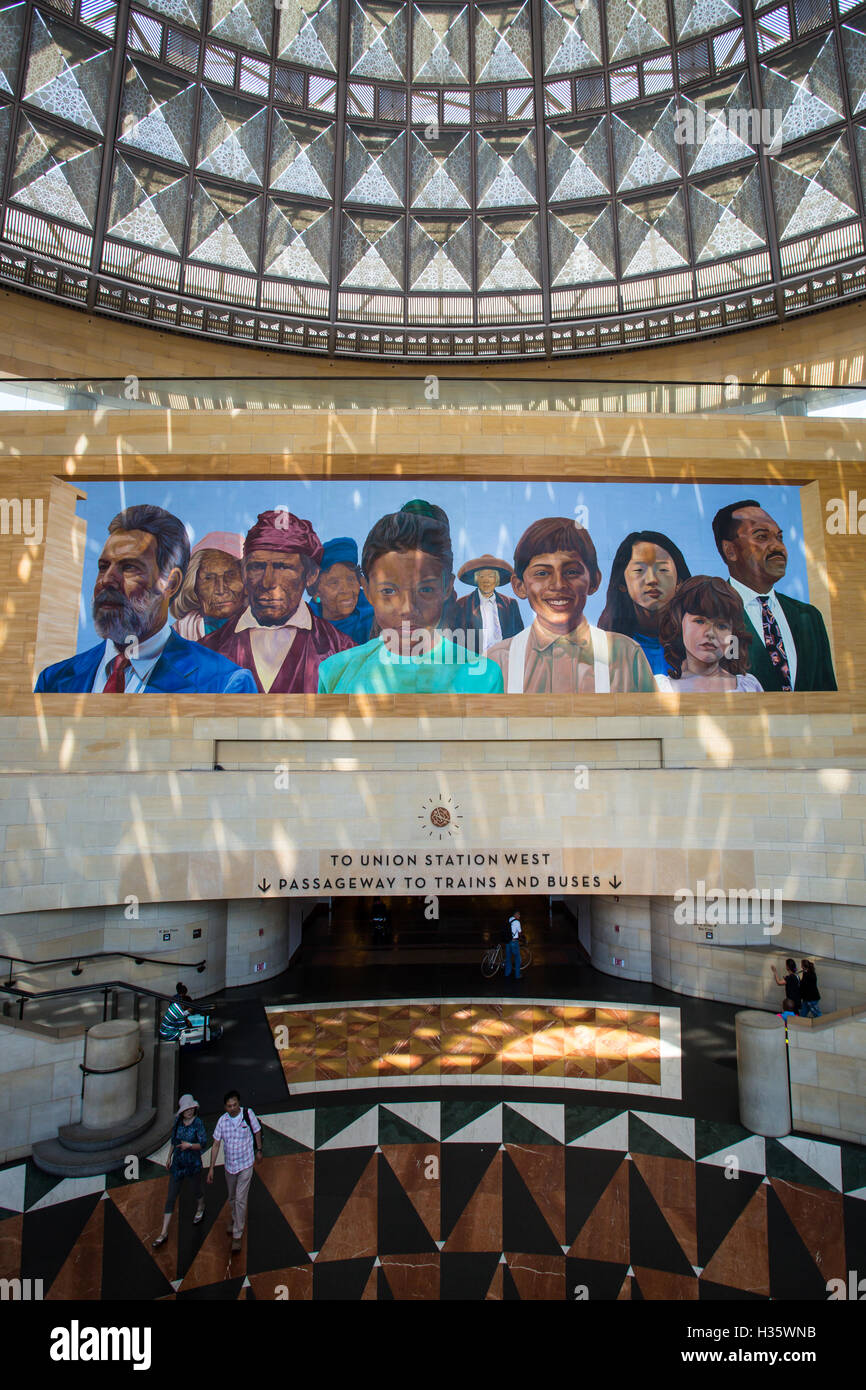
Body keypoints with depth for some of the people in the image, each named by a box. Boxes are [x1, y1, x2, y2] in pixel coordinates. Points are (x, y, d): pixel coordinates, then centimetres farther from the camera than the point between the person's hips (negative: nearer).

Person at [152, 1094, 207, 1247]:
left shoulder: (197, 1123, -18)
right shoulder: (178, 1121, -4)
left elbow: (203, 1143, -17)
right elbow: (174, 1140, 13)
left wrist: (189, 1145, -31)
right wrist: (169, 1156, 17)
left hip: (193, 1164, -3)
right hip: (177, 1164, 3)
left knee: (197, 1191, 19)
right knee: (170, 1198, 3)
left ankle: (200, 1208, 51)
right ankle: (164, 1233, 11)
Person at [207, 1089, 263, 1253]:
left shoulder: (248, 1114, -16)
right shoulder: (222, 1120, -9)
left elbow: (257, 1132, 0)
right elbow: (216, 1144, -3)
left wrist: (258, 1150, 6)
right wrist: (211, 1168, -3)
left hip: (246, 1164, -3)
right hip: (230, 1164, 3)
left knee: (240, 1199, -5)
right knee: (231, 1199, 20)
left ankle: (237, 1235, 7)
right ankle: (235, 1221, 45)